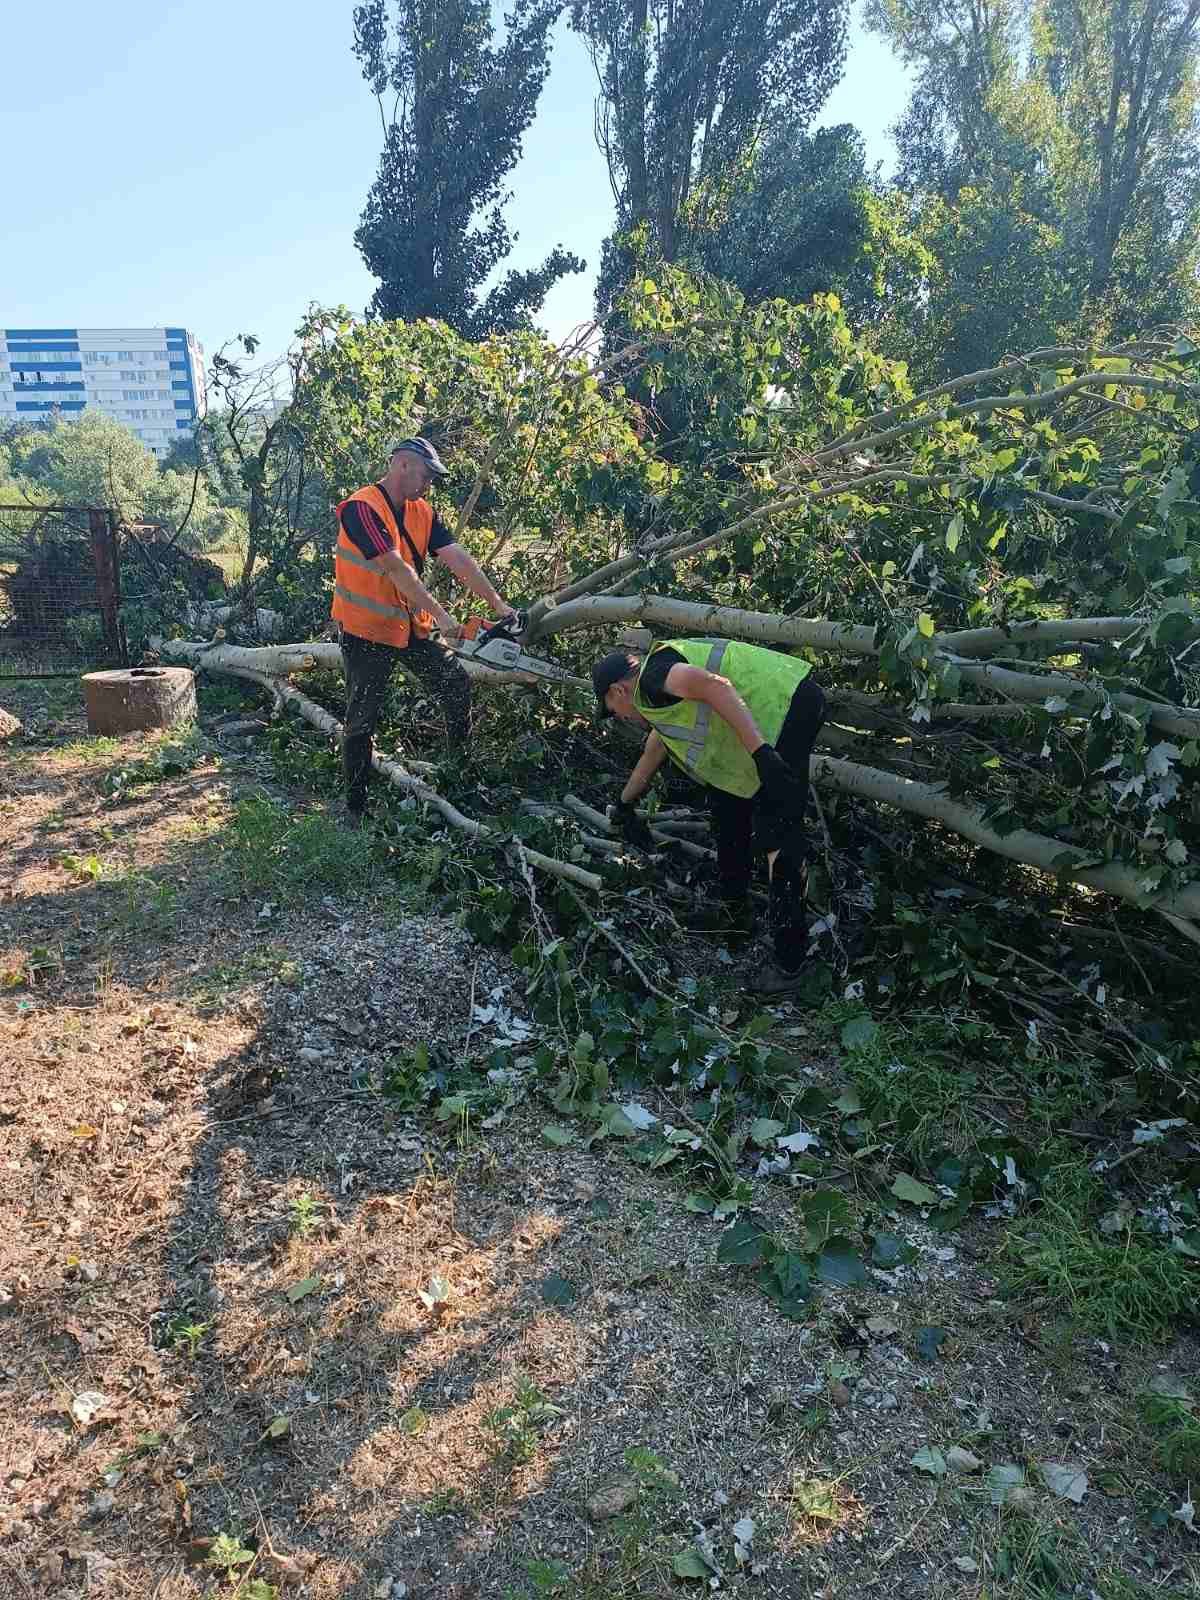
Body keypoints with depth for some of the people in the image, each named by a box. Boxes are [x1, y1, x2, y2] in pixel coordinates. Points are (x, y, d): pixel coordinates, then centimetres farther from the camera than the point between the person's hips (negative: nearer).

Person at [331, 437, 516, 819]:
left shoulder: (422, 512, 4)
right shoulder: (361, 508, -19)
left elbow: (458, 558, -5)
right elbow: (395, 568, -27)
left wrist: (497, 603, -14)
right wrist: (440, 615, -28)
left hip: (411, 627, 7)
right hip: (367, 631, -7)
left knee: (457, 686, 7)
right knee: (362, 720, 1)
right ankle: (356, 805, 14)